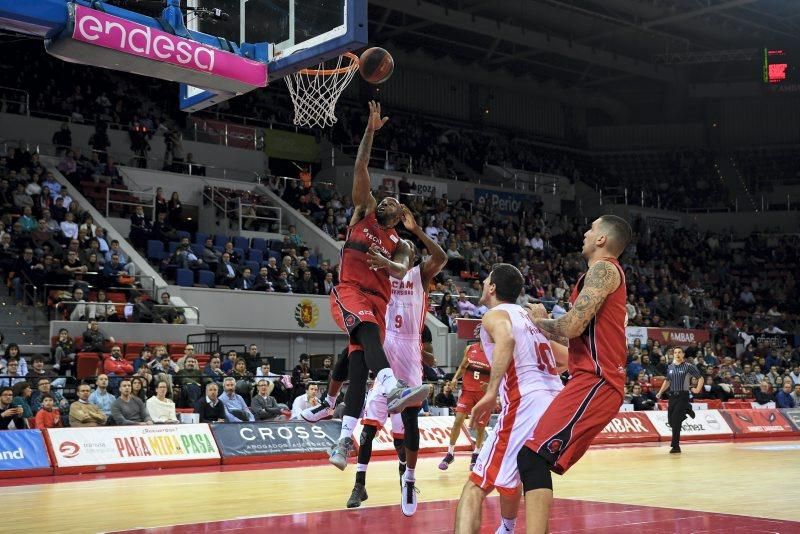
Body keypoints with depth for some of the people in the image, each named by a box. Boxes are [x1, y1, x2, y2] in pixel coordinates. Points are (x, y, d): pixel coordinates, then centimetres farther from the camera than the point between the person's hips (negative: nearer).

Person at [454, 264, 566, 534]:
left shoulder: (495, 315, 1)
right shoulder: (531, 316, 25)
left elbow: (506, 340, -24)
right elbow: (566, 359, 33)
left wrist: (491, 393, -28)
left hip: (526, 405, -8)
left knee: (476, 486, -8)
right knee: (510, 476, 33)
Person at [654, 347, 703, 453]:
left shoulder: (688, 366, -5)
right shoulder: (670, 367, 10)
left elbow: (700, 378, -1)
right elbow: (667, 381, 23)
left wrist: (698, 389, -14)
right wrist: (660, 392, 14)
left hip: (683, 396, -6)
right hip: (672, 396, 6)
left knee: (676, 421, -14)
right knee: (671, 421, 6)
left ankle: (675, 446, -9)